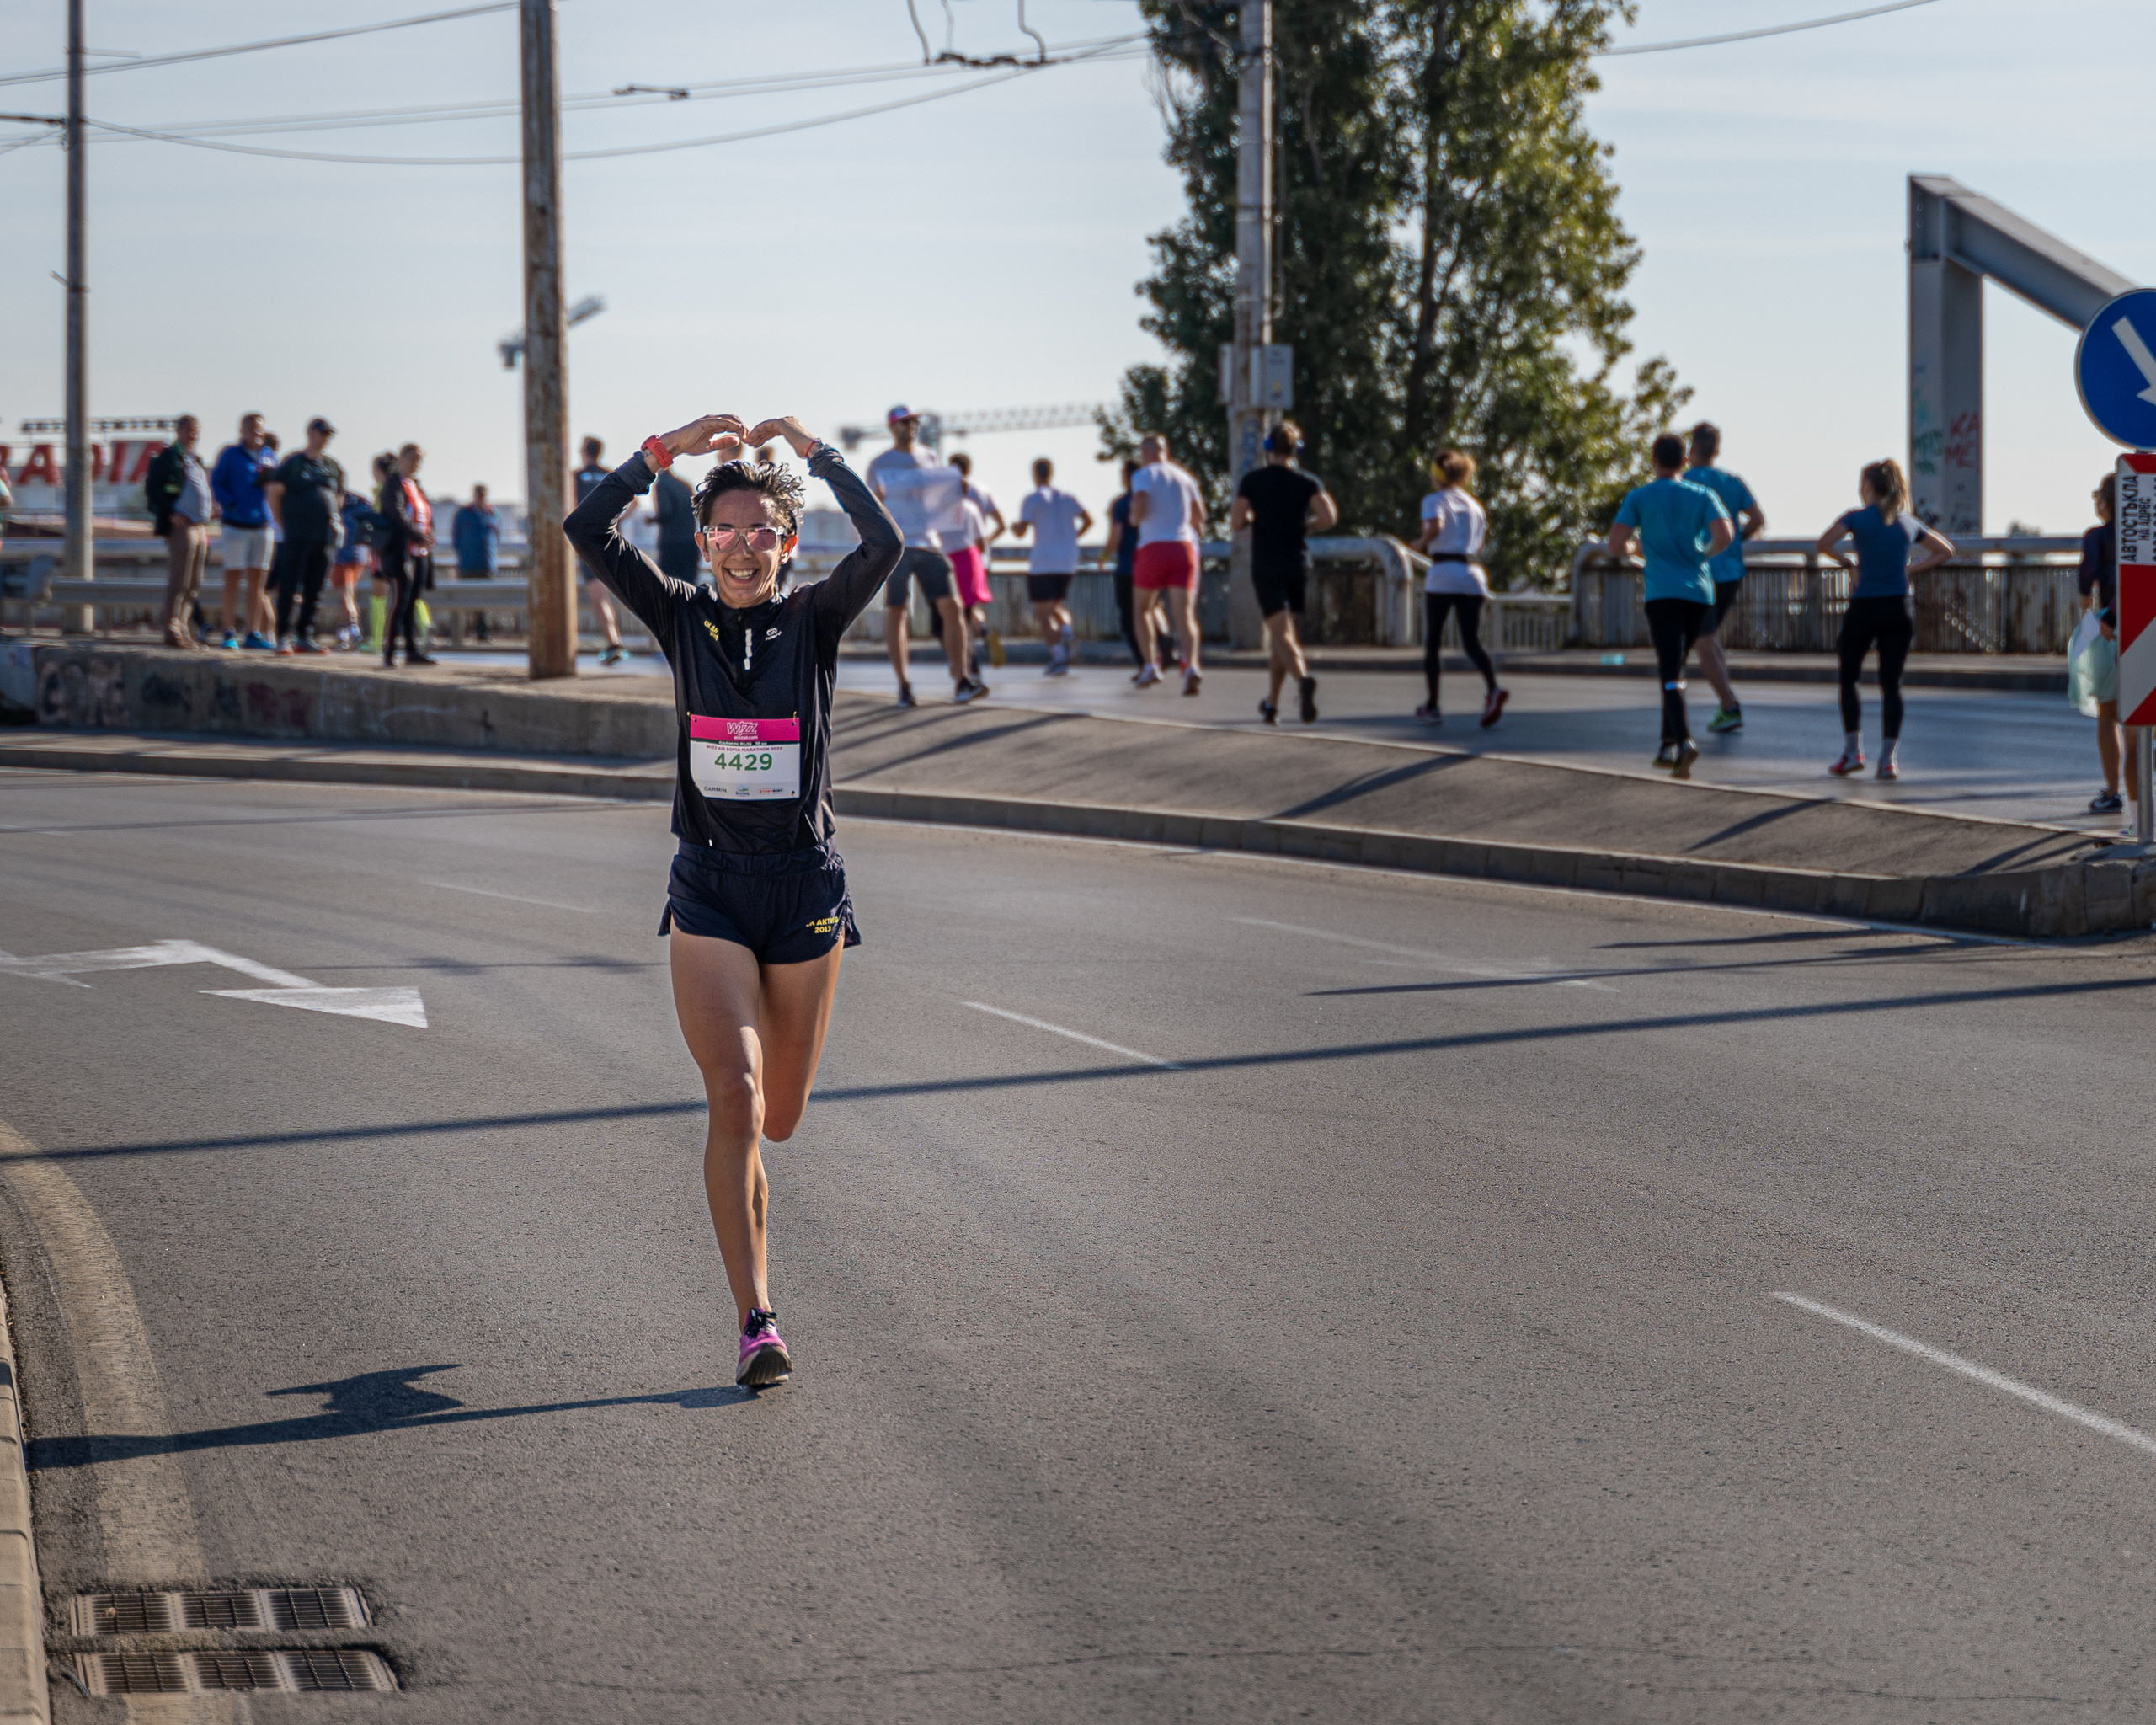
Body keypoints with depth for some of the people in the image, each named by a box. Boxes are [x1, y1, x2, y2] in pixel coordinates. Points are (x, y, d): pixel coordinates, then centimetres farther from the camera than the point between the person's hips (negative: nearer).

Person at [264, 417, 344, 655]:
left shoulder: (333, 467, 14)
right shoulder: (293, 463, 0)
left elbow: (338, 498, 23)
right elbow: (273, 491, 0)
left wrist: (335, 523, 12)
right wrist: (282, 523, 0)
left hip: (325, 536, 5)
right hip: (298, 535, -5)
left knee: (314, 590, 6)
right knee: (289, 588, -7)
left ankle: (305, 637, 12)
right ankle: (284, 637, -4)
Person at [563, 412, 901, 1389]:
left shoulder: (815, 621, -1)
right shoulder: (682, 620, 1)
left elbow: (885, 547, -19)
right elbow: (588, 529, -9)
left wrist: (815, 452, -14)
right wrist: (669, 449, -12)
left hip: (805, 886, 1)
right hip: (708, 886, -1)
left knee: (777, 1118, 9)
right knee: (735, 1095, -17)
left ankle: (743, 1186, 48)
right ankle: (755, 1321, -16)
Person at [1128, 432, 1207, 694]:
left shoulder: (1144, 475, 0)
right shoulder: (1185, 478, 16)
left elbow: (1139, 507, -16)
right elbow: (1199, 518, 15)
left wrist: (1134, 519, 5)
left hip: (1153, 547, -3)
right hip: (1184, 546, 3)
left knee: (1142, 608, 17)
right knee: (1184, 614, -5)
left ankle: (1150, 665, 5)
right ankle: (1190, 665, -27)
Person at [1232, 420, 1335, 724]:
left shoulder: (1253, 480, -2)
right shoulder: (1308, 482, 2)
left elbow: (1235, 524, -5)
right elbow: (1329, 517, -11)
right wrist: (1304, 526, 9)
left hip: (1265, 567, -3)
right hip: (1298, 566, 3)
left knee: (1281, 633, -11)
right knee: (1279, 633, 17)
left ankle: (1304, 680, -40)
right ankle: (1271, 704, 22)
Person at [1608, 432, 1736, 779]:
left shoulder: (1638, 497, 5)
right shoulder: (1702, 496, 9)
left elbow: (1615, 545, -4)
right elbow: (1725, 534, -6)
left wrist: (1629, 549, 20)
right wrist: (1706, 553, 15)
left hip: (1662, 594, -3)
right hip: (1699, 592, 3)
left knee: (1671, 674, -11)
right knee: (1675, 669, 19)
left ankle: (1684, 741, -32)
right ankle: (1668, 746, 21)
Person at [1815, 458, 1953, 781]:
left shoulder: (1858, 518, -4)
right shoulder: (1909, 523, 10)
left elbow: (1824, 543, -16)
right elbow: (1945, 550, 19)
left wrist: (1849, 564, -1)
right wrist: (1910, 570, 12)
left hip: (1864, 608, -3)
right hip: (1897, 610, 3)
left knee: (1848, 679, 12)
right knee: (1891, 684, 5)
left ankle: (1853, 751, 5)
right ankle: (1888, 758, -1)